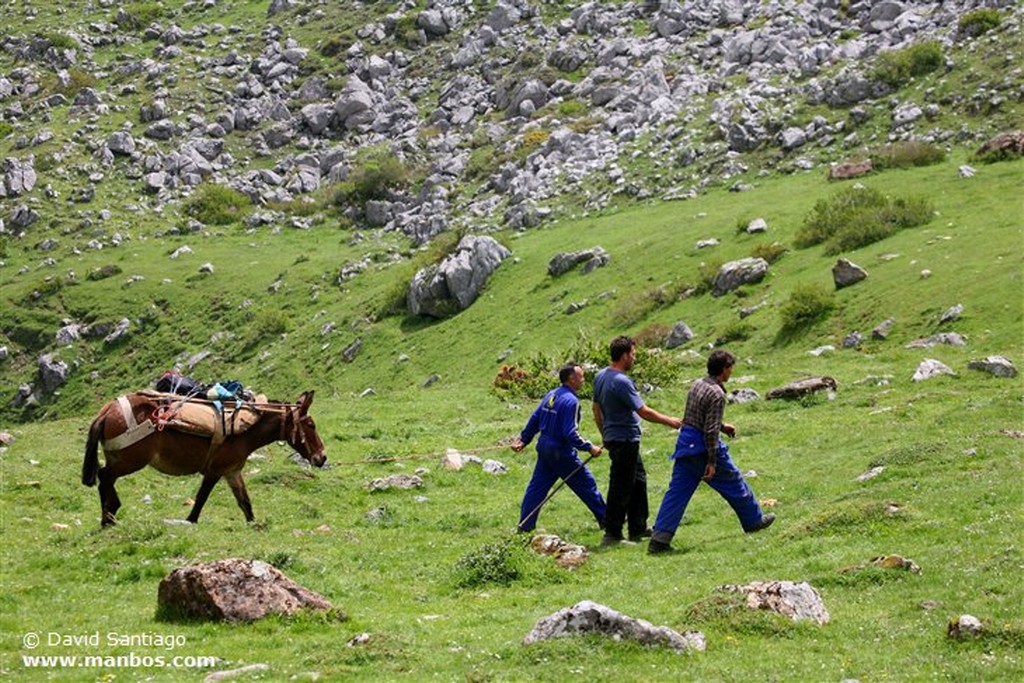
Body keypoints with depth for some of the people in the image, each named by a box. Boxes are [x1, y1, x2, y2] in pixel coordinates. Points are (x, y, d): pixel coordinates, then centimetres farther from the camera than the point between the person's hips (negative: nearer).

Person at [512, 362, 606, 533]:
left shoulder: (551, 395, 7)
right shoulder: (570, 401, -19)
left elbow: (534, 420, 13)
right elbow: (570, 433, -24)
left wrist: (523, 439, 21)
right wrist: (589, 448, -18)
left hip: (544, 448, 8)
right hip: (562, 453, -8)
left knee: (537, 487, 11)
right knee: (587, 484, 3)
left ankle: (525, 525, 12)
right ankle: (606, 520, 11)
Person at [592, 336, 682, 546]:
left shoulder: (601, 377, 7)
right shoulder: (621, 382, -22)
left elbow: (596, 408, 17)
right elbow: (644, 412, -20)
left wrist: (605, 436, 26)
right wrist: (670, 422, -8)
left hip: (613, 438, 10)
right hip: (625, 440, -10)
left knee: (638, 480, 19)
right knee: (621, 488, -4)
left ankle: (638, 528, 25)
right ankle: (612, 534, -1)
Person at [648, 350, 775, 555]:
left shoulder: (697, 385, 9)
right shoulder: (716, 394, -18)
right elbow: (710, 431, -21)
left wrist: (722, 426, 31)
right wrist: (712, 462, -19)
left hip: (685, 443, 8)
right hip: (703, 447, -8)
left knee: (677, 492, 4)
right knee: (734, 483, 14)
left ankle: (659, 538, -4)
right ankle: (754, 520, 32)